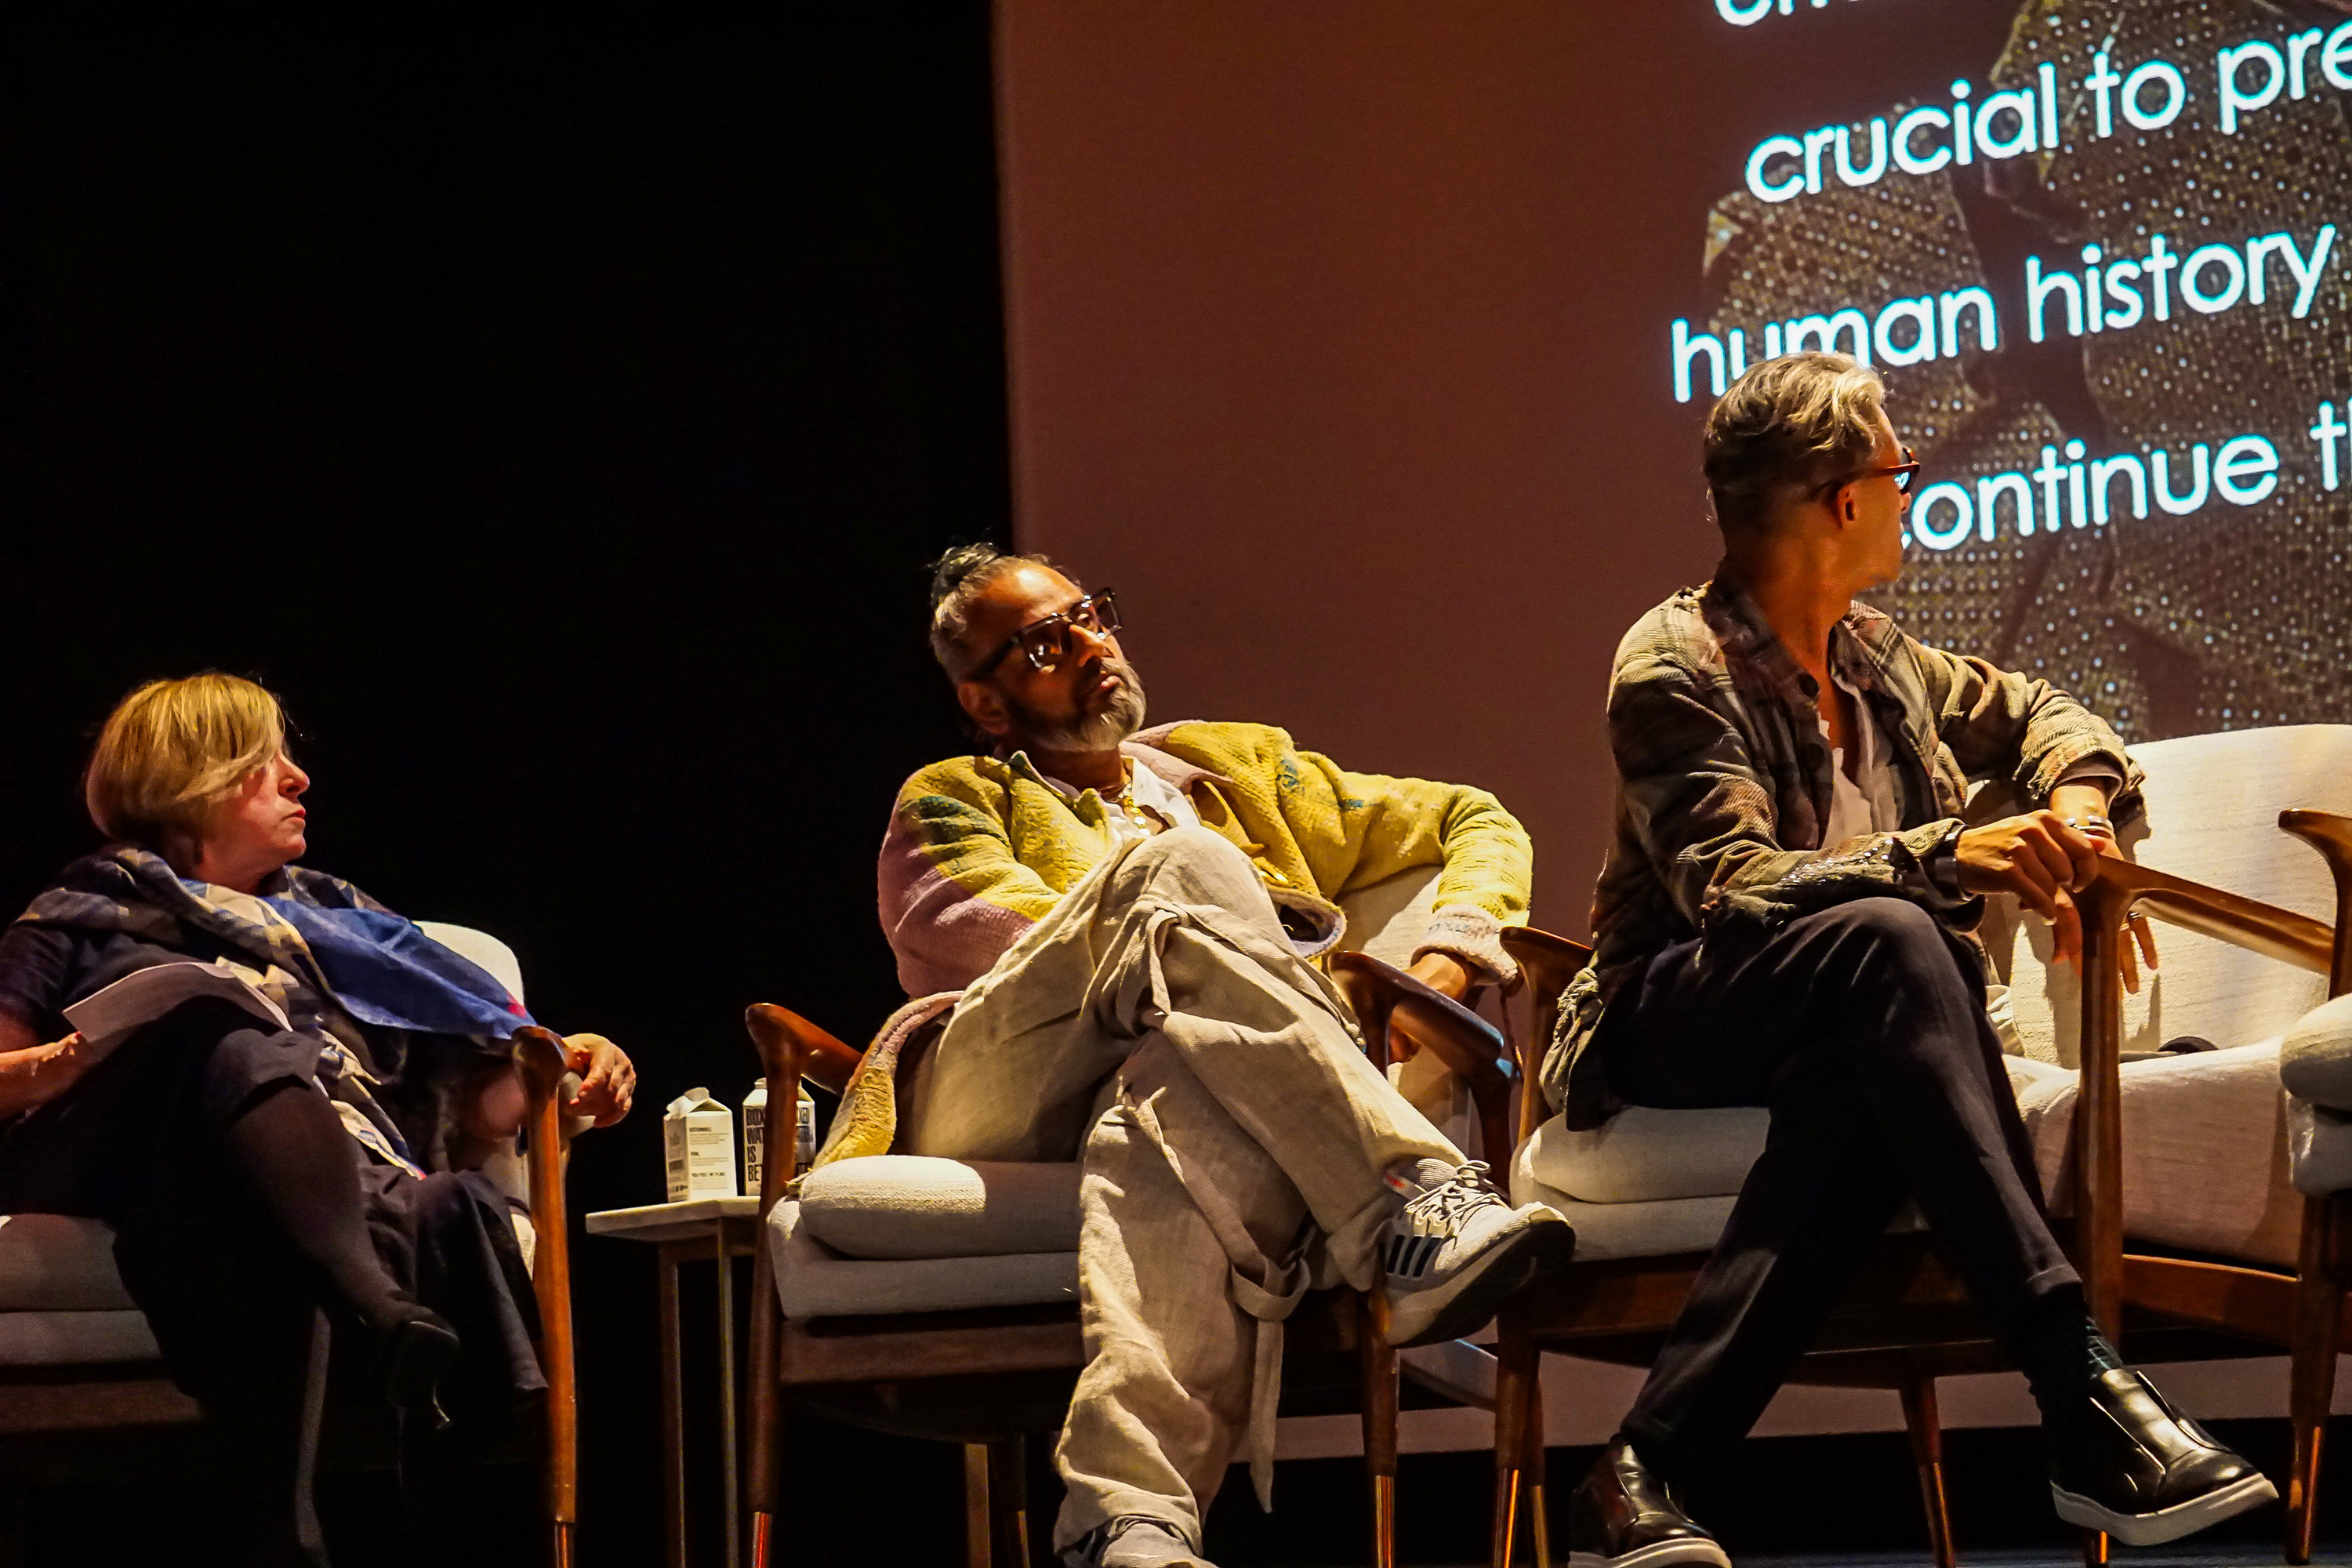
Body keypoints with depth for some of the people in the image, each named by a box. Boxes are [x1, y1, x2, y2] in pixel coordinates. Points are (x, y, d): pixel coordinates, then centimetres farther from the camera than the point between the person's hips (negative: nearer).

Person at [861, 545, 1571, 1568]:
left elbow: (1478, 824, 35)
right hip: (996, 1106, -1)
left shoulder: (1240, 770, 36)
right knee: (1180, 863, -29)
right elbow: (986, 935, 5)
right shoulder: (953, 802, 27)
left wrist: (1443, 963, 12)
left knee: (1178, 1101, -40)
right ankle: (1410, 1197, -45)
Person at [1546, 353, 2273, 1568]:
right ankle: (2082, 1393, -45)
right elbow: (1734, 890, -21)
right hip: (1679, 1023, -5)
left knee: (1861, 1095, -35)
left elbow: (2034, 713, 31)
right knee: (1886, 938, -37)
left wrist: (2078, 794, 7)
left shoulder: (1873, 660, 15)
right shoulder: (1676, 667, -7)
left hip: (1833, 1037, 6)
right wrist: (1944, 858, -32)